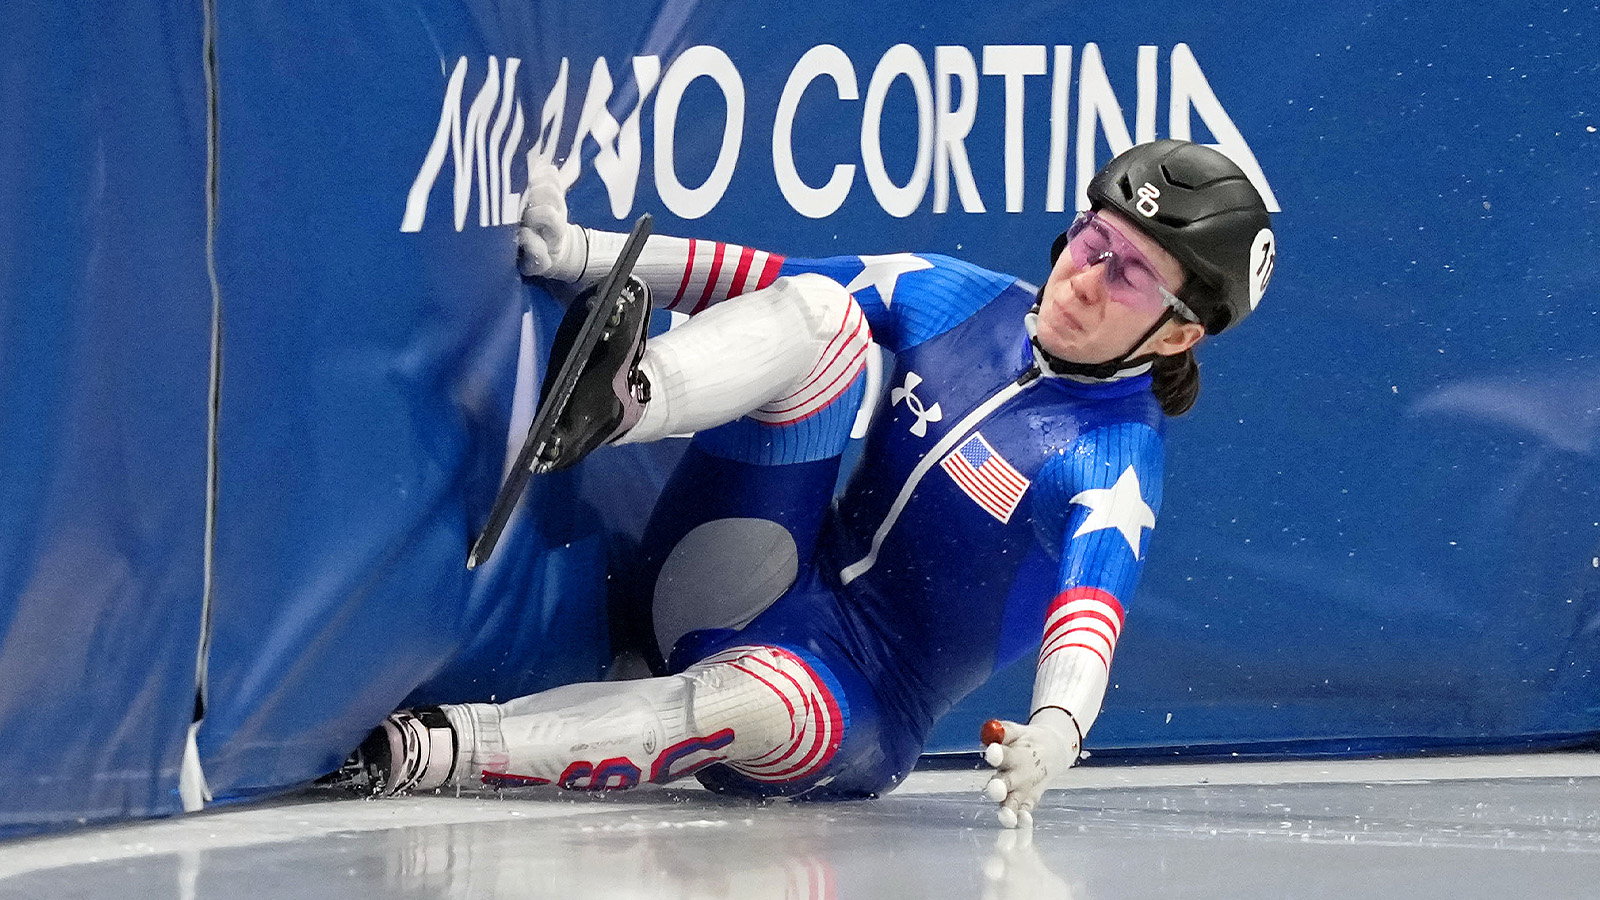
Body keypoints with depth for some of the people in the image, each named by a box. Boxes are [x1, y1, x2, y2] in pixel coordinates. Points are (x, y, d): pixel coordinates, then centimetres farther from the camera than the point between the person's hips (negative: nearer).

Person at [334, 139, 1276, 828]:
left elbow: (1091, 606, -28)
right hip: (734, 589, 5)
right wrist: (580, 255, -7)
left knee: (763, 703, -43)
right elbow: (767, 284, 5)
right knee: (823, 313, -14)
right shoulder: (961, 301, 7)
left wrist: (1056, 727, -50)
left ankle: (438, 748, -42)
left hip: (862, 710, -5)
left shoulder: (1115, 465, -10)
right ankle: (620, 404, -43)